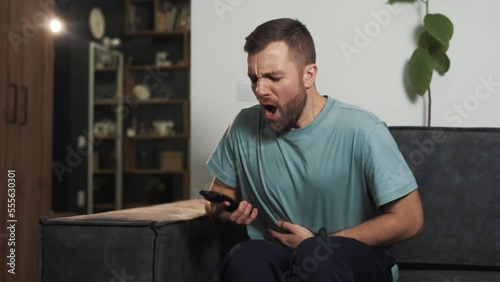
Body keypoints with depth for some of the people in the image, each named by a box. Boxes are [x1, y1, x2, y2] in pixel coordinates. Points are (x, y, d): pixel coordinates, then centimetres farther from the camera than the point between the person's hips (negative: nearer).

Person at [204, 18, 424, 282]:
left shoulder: (361, 131, -14)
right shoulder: (245, 126, -2)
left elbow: (409, 219, -9)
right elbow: (220, 192, 14)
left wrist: (318, 244, -11)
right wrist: (222, 209, -11)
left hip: (356, 257, -3)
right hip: (276, 254, 3)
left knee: (315, 256, -36)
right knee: (243, 259, -30)